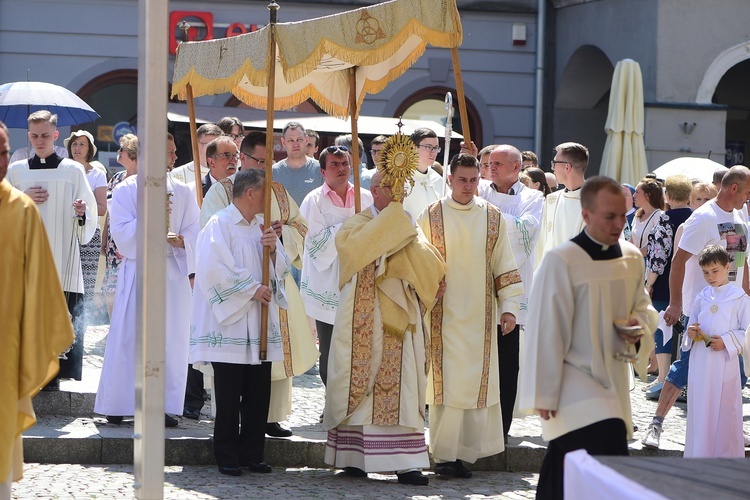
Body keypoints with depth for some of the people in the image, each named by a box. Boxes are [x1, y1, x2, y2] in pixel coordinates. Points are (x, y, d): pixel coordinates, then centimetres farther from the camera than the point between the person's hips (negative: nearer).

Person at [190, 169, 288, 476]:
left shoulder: (262, 225, 15)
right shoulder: (219, 226, -7)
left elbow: (281, 268, 15)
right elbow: (216, 271, -16)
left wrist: (273, 248, -5)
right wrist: (252, 289, -13)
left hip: (260, 325, 7)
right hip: (229, 325, -7)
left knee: (258, 393, 6)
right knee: (229, 396, -2)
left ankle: (252, 454, 14)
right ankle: (227, 458, 5)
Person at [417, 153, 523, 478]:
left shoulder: (493, 218, 7)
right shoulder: (431, 216, 1)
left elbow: (504, 266, 9)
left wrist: (509, 306, 3)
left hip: (480, 315, 2)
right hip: (444, 314, -2)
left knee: (477, 381, 2)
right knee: (447, 381, -6)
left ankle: (465, 451, 10)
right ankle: (444, 454, -4)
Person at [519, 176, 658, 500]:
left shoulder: (632, 258, 5)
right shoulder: (560, 261, -15)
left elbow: (643, 305, 21)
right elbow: (546, 332, -12)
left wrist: (641, 324, -5)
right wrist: (544, 395, -11)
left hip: (612, 379, 6)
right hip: (574, 380, -6)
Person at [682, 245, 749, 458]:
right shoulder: (701, 298, 12)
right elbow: (693, 324, 22)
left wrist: (726, 341, -15)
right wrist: (691, 333, -1)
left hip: (724, 363, -4)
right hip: (700, 364, 4)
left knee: (725, 409, -2)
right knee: (700, 409, 6)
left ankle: (727, 454, 5)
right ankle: (699, 454, 13)